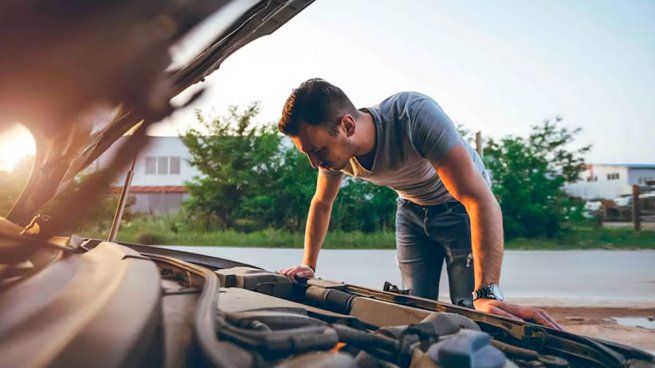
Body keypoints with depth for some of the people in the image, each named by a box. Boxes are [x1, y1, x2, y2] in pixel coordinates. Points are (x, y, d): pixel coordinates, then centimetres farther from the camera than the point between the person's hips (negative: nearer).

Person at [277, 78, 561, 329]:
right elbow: (321, 204, 3)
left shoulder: (415, 115, -39)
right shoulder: (336, 150, -19)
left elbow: (480, 200, -43)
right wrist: (308, 266, 1)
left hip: (460, 206, -4)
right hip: (412, 211, 5)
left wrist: (487, 294, -49)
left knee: (470, 311, -10)